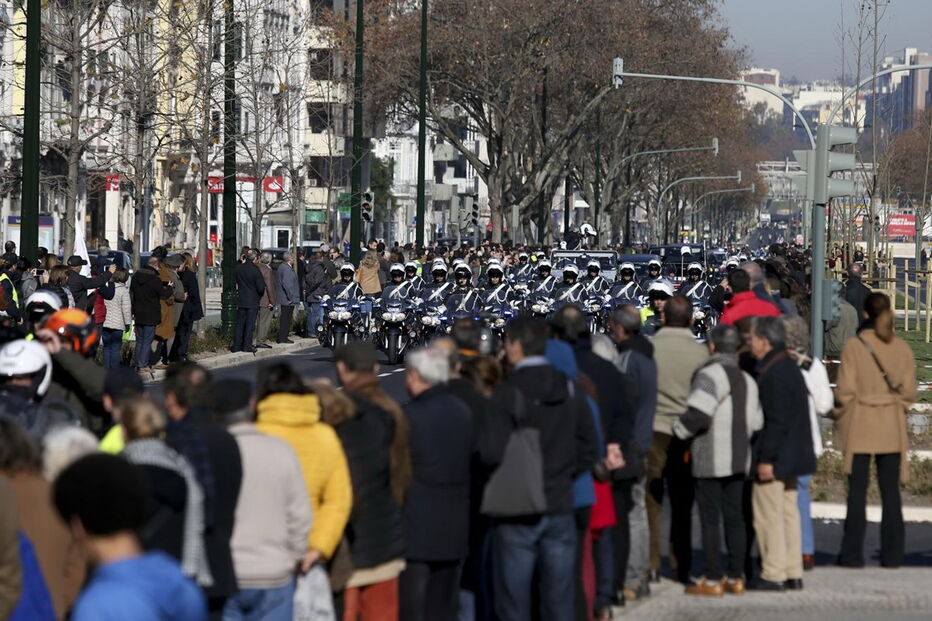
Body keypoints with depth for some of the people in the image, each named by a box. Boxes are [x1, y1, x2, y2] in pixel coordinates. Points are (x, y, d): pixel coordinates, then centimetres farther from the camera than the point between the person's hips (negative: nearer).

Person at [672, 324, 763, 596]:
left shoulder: (710, 375, -13)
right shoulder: (746, 380, 13)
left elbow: (698, 414, -22)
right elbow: (755, 422, 13)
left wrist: (678, 431, -6)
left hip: (710, 461, -8)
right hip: (739, 460, 8)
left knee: (710, 520, -3)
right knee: (734, 518, 11)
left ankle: (713, 579, -3)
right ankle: (736, 577, 13)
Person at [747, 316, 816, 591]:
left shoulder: (773, 373, -18)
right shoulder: (790, 367, 14)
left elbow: (776, 421, -22)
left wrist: (766, 459, -21)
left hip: (773, 457, -10)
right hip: (792, 455, 10)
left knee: (768, 516, -5)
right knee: (788, 513, 13)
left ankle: (773, 575, -3)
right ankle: (793, 573, 16)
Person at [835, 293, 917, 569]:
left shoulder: (854, 346, -8)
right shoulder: (902, 349, 0)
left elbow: (845, 390, -9)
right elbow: (909, 391, 2)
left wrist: (839, 418, 6)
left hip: (860, 425, -2)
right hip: (892, 427, 2)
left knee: (857, 492, 2)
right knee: (890, 492, 7)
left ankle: (852, 553, 2)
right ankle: (892, 553, 7)